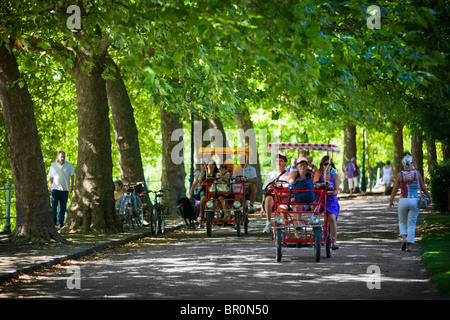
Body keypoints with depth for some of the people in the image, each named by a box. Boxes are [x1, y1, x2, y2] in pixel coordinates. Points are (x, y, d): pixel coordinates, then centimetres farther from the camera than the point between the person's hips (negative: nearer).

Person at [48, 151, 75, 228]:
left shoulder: (69, 165, 5)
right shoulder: (54, 165, 6)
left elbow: (72, 175, 9)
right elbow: (51, 177, 11)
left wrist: (72, 185, 0)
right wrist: (49, 187, 5)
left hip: (65, 189, 0)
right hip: (55, 188, 0)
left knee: (63, 207, 2)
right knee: (54, 206, -7)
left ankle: (60, 222, 7)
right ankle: (53, 221, -4)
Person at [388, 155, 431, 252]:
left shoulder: (399, 175, -5)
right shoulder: (417, 173, -3)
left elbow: (395, 190, -1)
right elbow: (423, 187, 4)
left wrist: (391, 201, 13)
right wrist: (429, 196, 19)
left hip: (403, 200, 0)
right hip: (415, 200, 0)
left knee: (402, 222, 18)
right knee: (411, 224, 7)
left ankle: (404, 238, -7)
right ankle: (409, 246, 0)